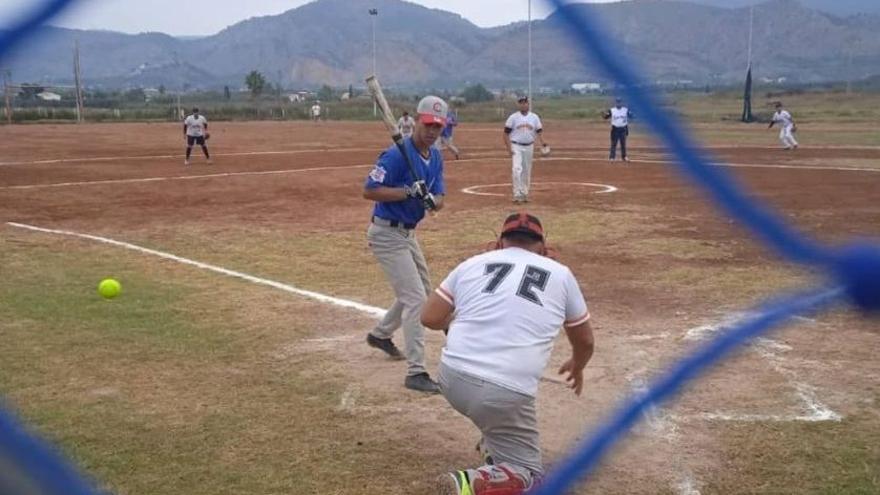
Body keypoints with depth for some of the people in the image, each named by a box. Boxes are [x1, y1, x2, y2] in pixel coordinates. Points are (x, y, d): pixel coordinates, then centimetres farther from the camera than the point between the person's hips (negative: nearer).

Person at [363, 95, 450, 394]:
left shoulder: (436, 157, 5)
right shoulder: (398, 154, -21)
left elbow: (439, 198, 1)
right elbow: (369, 191, -24)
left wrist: (432, 200, -23)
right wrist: (409, 192, -31)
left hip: (408, 233, 9)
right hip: (387, 234, -9)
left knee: (421, 292, 23)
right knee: (416, 298, -14)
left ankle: (380, 335, 45)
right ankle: (416, 373, -10)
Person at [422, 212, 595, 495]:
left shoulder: (472, 264, 11)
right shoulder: (560, 274, 12)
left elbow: (430, 318, 10)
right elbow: (585, 341, 22)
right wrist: (576, 367, 44)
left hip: (451, 381, 4)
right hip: (505, 395, -3)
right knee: (528, 472, 13)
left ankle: (494, 445, 36)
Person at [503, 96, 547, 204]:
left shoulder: (534, 117, 5)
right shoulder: (513, 117, -3)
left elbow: (539, 131, 5)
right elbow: (506, 134, -2)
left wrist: (543, 143, -14)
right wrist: (509, 149, -11)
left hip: (529, 147, 3)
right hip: (516, 147, -3)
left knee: (527, 171, 9)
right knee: (517, 169, -18)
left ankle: (524, 194, 21)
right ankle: (517, 195, -18)